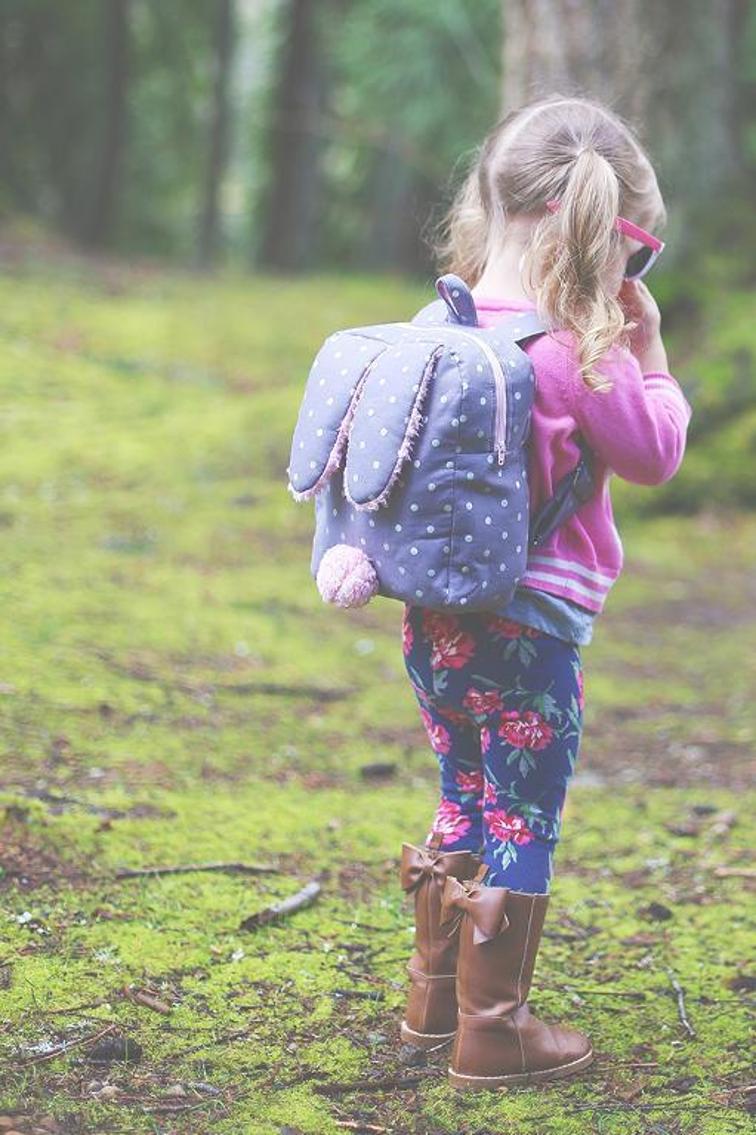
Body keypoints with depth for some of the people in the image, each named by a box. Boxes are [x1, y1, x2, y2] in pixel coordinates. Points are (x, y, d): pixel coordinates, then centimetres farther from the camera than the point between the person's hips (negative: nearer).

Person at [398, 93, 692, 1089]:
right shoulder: (580, 354, -17)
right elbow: (656, 451, -4)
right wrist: (647, 350, 4)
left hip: (432, 621, 7)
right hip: (525, 630, -7)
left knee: (466, 804, 22)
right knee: (522, 825, 5)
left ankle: (435, 998, 32)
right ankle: (492, 1032, 13)